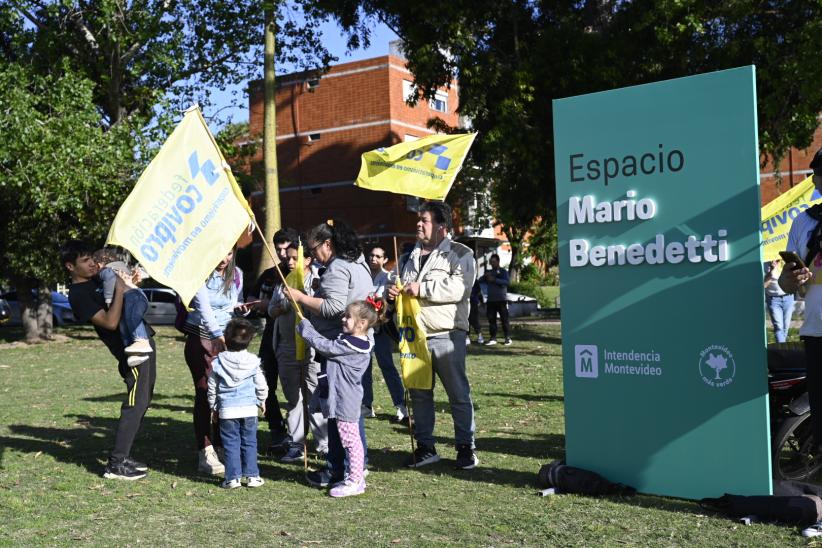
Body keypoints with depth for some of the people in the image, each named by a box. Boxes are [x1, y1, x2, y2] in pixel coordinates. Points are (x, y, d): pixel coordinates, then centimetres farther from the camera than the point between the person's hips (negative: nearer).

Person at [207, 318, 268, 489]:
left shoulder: (217, 362, -4)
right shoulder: (252, 362, -4)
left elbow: (212, 388, 4)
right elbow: (261, 385, 3)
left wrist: (213, 407, 17)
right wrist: (262, 401, 21)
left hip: (227, 410, 0)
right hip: (249, 409, 1)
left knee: (231, 444, 6)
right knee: (249, 443, 10)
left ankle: (233, 478, 5)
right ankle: (252, 476, 12)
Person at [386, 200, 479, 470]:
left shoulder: (460, 254, -3)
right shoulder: (411, 256, 19)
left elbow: (459, 289, -18)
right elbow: (404, 287, 32)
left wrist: (421, 288, -16)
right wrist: (394, 292, 8)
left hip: (446, 336, -6)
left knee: (458, 393, 1)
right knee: (419, 394, 10)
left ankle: (466, 447, 11)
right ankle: (425, 447, 20)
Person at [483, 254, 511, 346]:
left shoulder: (503, 271, 2)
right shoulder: (488, 272, 16)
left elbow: (506, 282, -14)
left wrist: (494, 279, -23)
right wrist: (486, 277, -10)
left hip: (501, 299, -4)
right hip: (491, 299, 4)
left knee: (504, 319, -5)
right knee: (491, 319, 3)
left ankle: (508, 338, 0)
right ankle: (493, 338, 9)